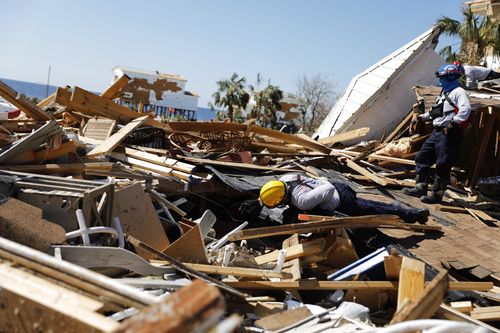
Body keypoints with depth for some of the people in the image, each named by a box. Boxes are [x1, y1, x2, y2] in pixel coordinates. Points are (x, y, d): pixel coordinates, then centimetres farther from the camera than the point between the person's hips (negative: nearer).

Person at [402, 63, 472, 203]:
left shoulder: (458, 92, -8)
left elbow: (465, 110, -24)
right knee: (422, 158, 9)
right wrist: (423, 117, 34)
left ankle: (437, 194, 0)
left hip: (448, 134, -10)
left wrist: (453, 123, -27)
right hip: (437, 132, 10)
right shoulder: (444, 92, 22)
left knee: (442, 165, -5)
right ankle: (420, 188, 14)